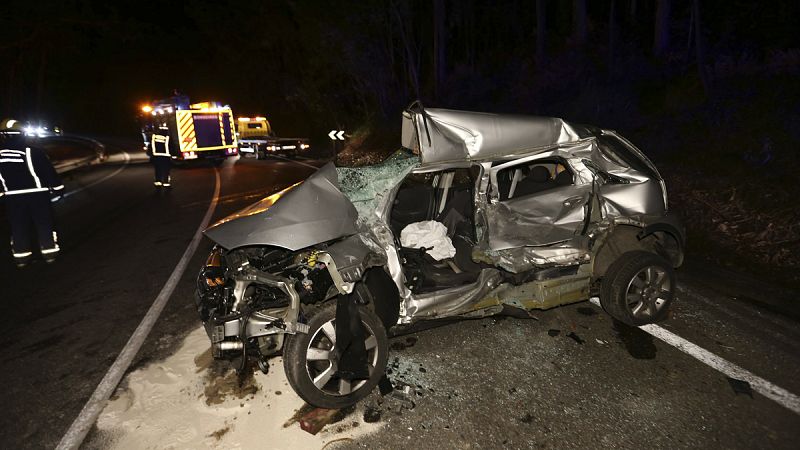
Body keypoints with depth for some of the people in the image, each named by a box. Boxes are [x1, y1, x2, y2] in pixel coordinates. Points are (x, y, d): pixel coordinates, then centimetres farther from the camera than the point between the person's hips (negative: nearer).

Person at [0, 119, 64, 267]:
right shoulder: (33, 152, -14)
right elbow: (49, 172, -10)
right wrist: (57, 188, 0)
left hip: (12, 198, 3)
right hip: (38, 195, -3)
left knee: (18, 227, 11)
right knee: (44, 224, 6)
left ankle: (21, 257, 17)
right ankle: (50, 252, 10)